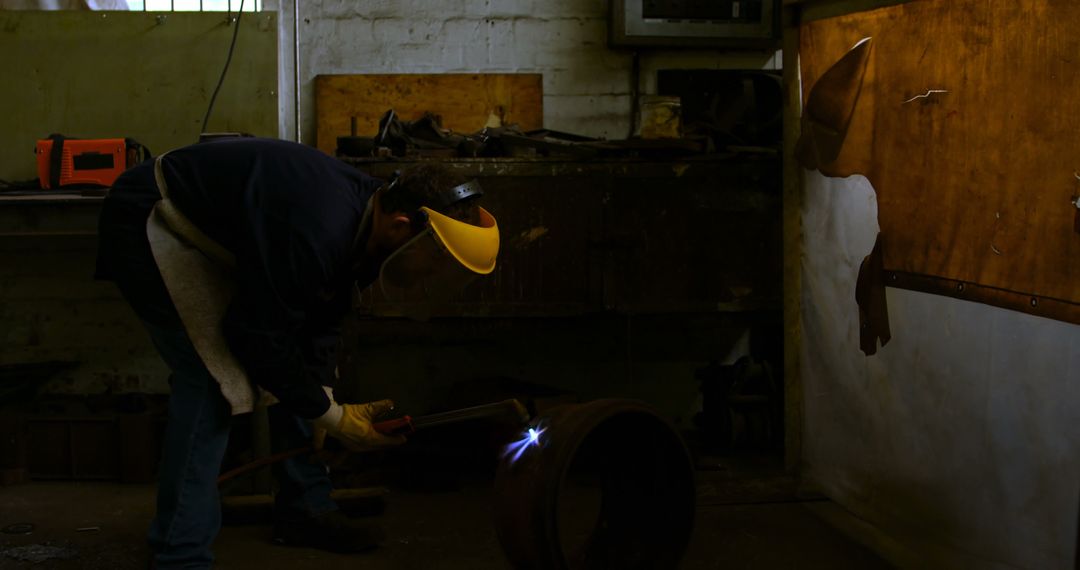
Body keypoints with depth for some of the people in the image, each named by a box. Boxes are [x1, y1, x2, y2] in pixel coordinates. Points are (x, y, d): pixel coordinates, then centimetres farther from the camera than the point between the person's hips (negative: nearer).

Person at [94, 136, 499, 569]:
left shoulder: (366, 214, -8)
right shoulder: (319, 232, -38)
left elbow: (319, 320, 4)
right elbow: (259, 336, -29)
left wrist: (324, 399, -5)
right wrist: (331, 416, -19)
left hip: (212, 236, 10)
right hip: (149, 225, -10)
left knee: (303, 377, 8)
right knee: (211, 378, -22)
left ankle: (303, 509, 21)